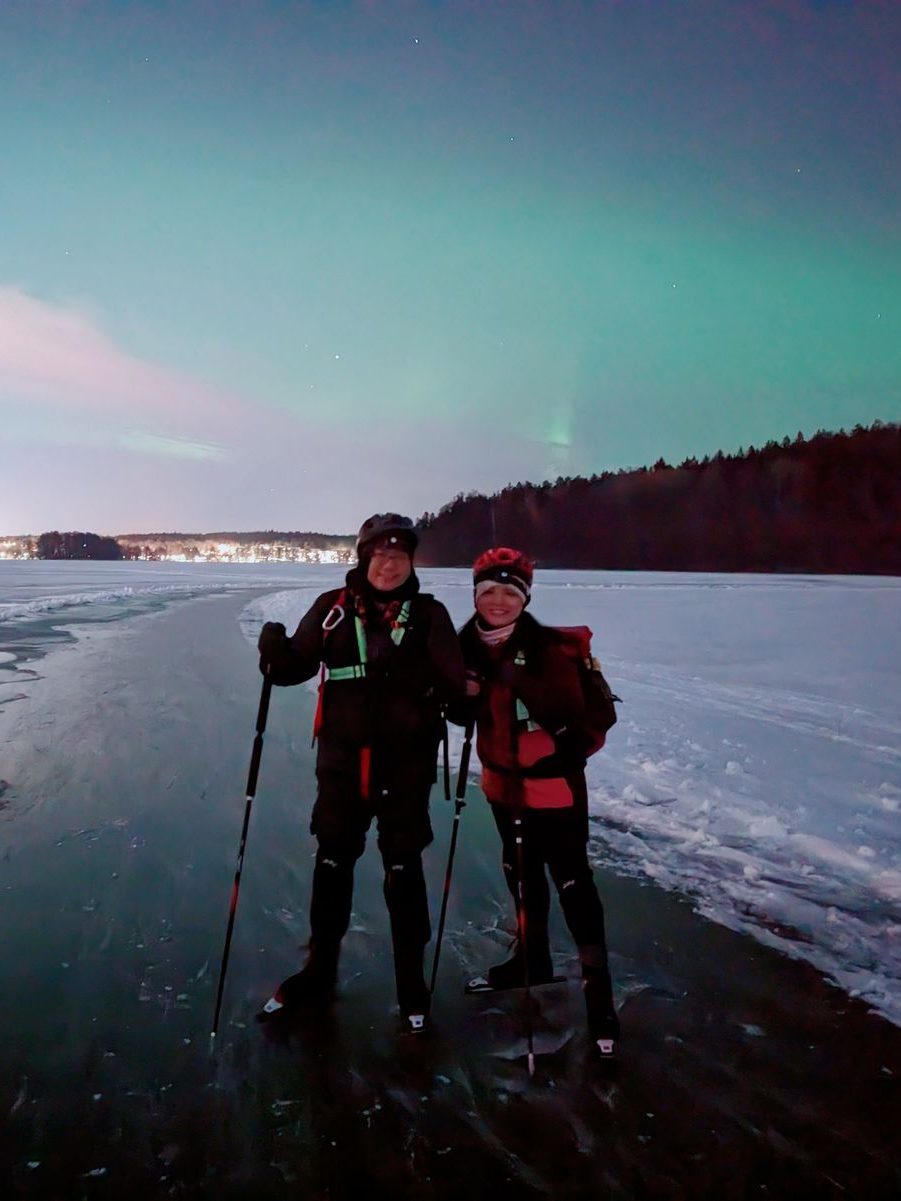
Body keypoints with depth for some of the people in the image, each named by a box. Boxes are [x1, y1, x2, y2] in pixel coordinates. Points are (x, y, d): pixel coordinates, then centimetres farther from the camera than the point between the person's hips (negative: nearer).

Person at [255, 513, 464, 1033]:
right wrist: (277, 652, -19)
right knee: (332, 864, 15)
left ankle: (412, 983, 28)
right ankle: (319, 971, 36)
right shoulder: (333, 608, 0)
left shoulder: (429, 614, -4)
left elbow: (453, 683, -7)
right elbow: (298, 664, 1)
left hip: (406, 763, -2)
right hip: (342, 760, 2)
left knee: (404, 872, 9)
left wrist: (420, 681, -27)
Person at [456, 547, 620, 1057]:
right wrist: (464, 697, -12)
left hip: (552, 781, -6)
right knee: (522, 876, 23)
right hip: (503, 781, 7)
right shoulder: (469, 643, -2)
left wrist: (518, 678, -35)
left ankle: (598, 990, 10)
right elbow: (467, 711, 9)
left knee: (572, 882, -1)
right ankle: (532, 961, 43)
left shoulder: (548, 646, -19)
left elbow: (569, 713, -25)